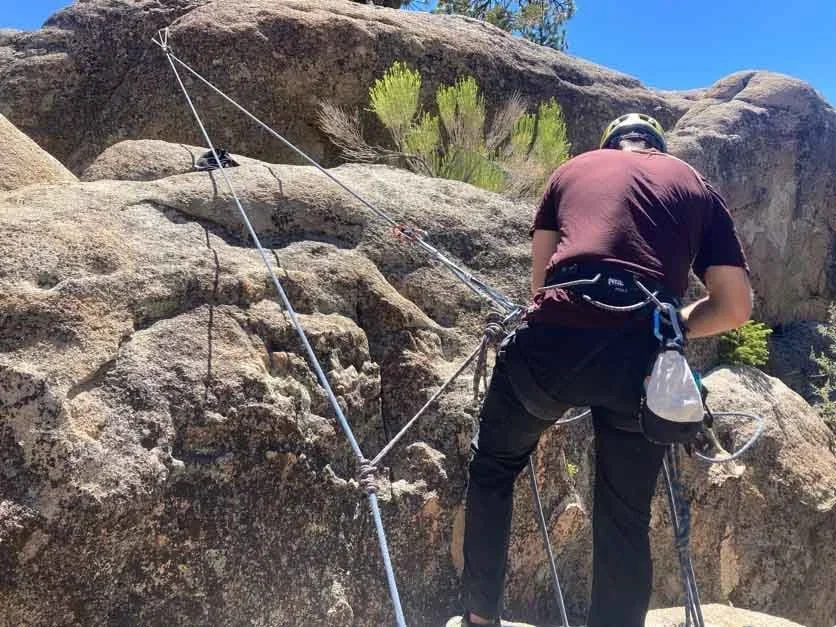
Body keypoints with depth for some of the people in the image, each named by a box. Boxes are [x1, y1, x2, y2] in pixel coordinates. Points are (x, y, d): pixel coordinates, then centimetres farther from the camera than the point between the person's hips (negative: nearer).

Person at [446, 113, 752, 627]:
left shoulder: (575, 168, 25)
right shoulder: (698, 187, 24)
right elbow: (737, 306, 17)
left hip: (553, 340, 0)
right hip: (642, 360, 1)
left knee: (493, 467, 24)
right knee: (626, 520, 17)